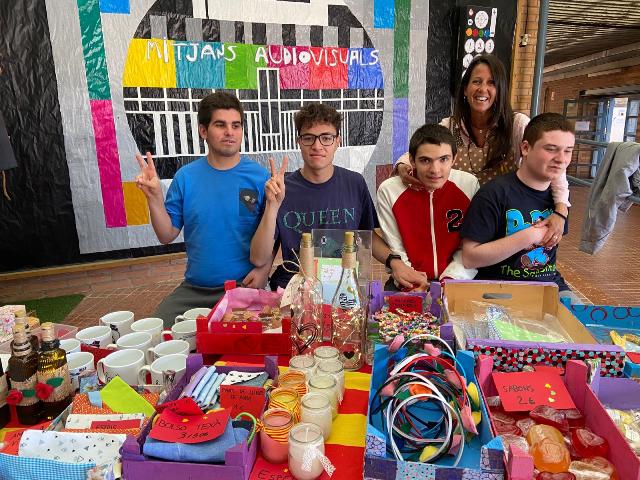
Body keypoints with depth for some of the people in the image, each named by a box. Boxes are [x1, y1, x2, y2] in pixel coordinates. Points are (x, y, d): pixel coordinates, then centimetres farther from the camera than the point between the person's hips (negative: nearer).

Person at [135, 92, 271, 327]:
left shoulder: (260, 177, -5)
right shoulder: (186, 177, 2)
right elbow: (167, 235, 5)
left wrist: (264, 269, -16)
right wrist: (154, 197, -9)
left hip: (245, 287, -2)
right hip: (193, 289, 3)